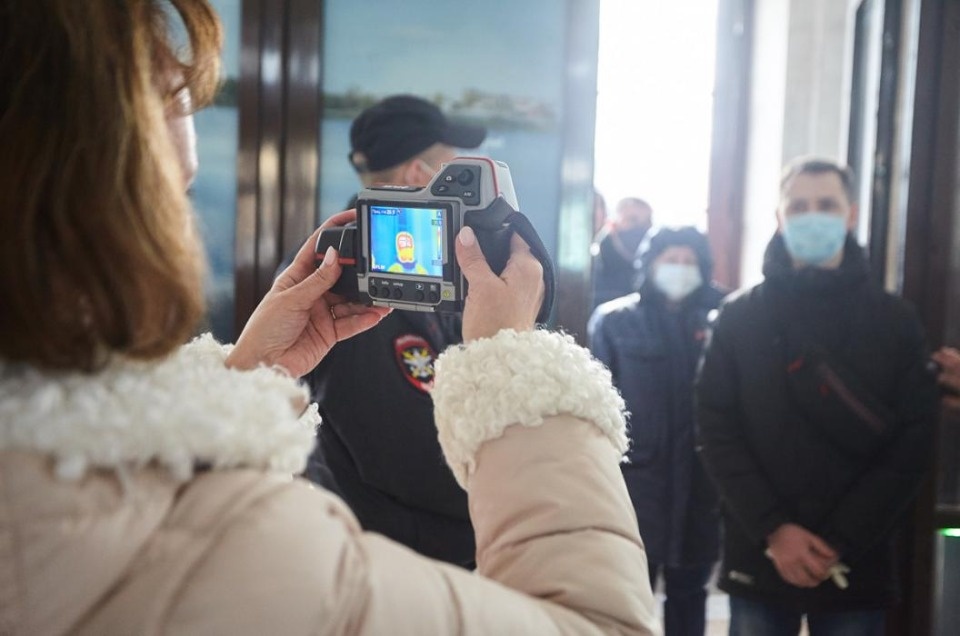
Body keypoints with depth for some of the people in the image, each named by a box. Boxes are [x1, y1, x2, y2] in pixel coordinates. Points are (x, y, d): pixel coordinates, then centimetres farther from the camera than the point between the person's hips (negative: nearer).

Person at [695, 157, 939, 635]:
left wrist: (840, 543, -10)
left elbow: (911, 446, -1)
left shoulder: (895, 322, 3)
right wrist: (772, 531, -12)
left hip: (857, 565, 0)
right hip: (759, 558, 0)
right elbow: (716, 431, -2)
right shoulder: (739, 317, 3)